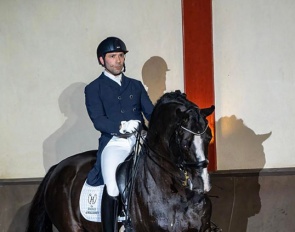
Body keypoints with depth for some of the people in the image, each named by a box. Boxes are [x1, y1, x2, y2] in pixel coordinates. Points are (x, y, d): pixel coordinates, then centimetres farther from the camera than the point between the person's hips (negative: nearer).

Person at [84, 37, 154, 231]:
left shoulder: (136, 85, 20)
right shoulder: (94, 89, 8)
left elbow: (151, 113, 13)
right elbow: (98, 121, -5)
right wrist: (122, 126, -23)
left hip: (141, 140, 4)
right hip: (114, 142, -4)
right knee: (112, 186, -28)